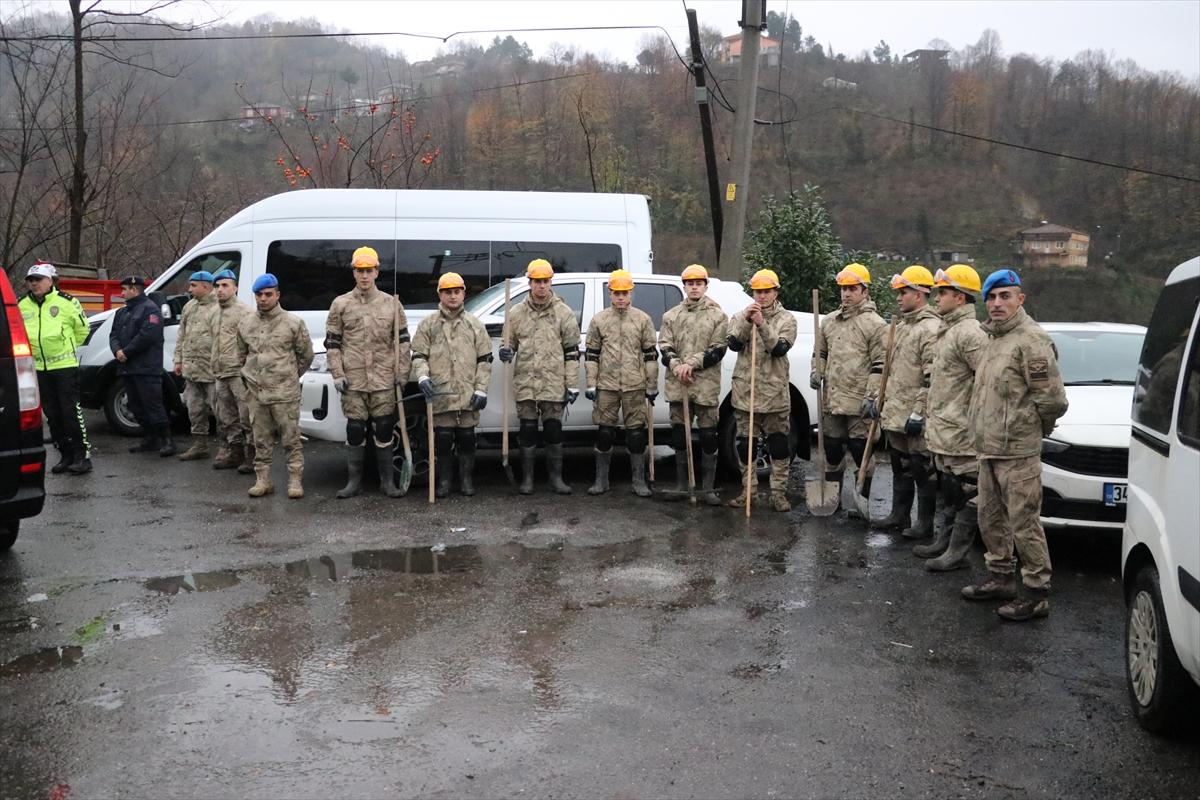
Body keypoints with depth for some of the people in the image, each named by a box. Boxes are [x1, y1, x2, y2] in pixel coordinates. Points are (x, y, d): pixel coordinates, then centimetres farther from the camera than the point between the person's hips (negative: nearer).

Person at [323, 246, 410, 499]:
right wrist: (338, 375, -3)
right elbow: (332, 343, 6)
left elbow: (402, 341, 8)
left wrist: (402, 374, 2)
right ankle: (354, 480, 15)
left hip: (384, 379, 0)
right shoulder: (341, 304, 5)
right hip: (353, 380, 0)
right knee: (355, 429, 5)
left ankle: (387, 481, 13)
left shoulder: (391, 303, 7)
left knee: (385, 429, 3)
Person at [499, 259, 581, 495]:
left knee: (553, 430, 3)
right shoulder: (517, 313, 7)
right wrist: (505, 351, -9)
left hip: (554, 383, -1)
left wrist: (572, 385, -3)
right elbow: (509, 342, 17)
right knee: (527, 430, 6)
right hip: (525, 383, 2)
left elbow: (572, 352, 1)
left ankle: (556, 477, 15)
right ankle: (527, 478, 15)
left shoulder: (564, 313, 2)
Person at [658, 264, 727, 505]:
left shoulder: (717, 315, 2)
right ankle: (681, 485, 21)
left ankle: (708, 488, 7)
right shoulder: (671, 315, 11)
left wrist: (692, 363, -15)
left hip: (706, 386, -3)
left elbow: (718, 350, -5)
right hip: (677, 385, 3)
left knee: (708, 437, -1)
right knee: (679, 435, 10)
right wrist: (676, 365, -14)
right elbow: (664, 347, 5)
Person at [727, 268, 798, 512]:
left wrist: (762, 324, -24)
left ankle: (779, 492, 10)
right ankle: (748, 489, 20)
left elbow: (780, 348, -13)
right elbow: (733, 344, -8)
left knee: (779, 445, 2)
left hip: (775, 393, -2)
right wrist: (746, 321, -21)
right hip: (745, 391, 2)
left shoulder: (786, 319, 2)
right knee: (745, 444, 9)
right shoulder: (740, 316, 8)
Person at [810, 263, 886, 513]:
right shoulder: (829, 321, 13)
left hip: (859, 401, -6)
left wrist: (871, 394, -16)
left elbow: (880, 364, -9)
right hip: (832, 398, 6)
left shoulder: (875, 324, -6)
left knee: (860, 452, 0)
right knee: (832, 450, 14)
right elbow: (820, 352, 23)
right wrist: (817, 372, 5)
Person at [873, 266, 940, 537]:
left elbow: (932, 378, -21)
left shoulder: (930, 328, -16)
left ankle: (925, 523, 11)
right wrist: (881, 399, 19)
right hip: (895, 413, 9)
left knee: (923, 470, 2)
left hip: (915, 417, -9)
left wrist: (918, 413, -22)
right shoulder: (902, 326, 16)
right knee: (900, 468, 18)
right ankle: (899, 515, 29)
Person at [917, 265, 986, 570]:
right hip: (942, 429, 11)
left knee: (964, 491, -1)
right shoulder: (948, 330, 16)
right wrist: (927, 414, 22)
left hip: (960, 431, -11)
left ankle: (958, 551, 4)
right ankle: (945, 541, 30)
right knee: (948, 490, 19)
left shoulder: (968, 332, -17)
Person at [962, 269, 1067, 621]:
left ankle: (1036, 593, 6)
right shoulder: (993, 339, 16)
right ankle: (1001, 577, 32)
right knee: (991, 517, 18)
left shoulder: (1030, 340, -14)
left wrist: (1026, 427, -4)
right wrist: (985, 428, 14)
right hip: (988, 448, 10)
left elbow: (1053, 399, -17)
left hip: (1017, 453, -10)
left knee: (1024, 522, -3)